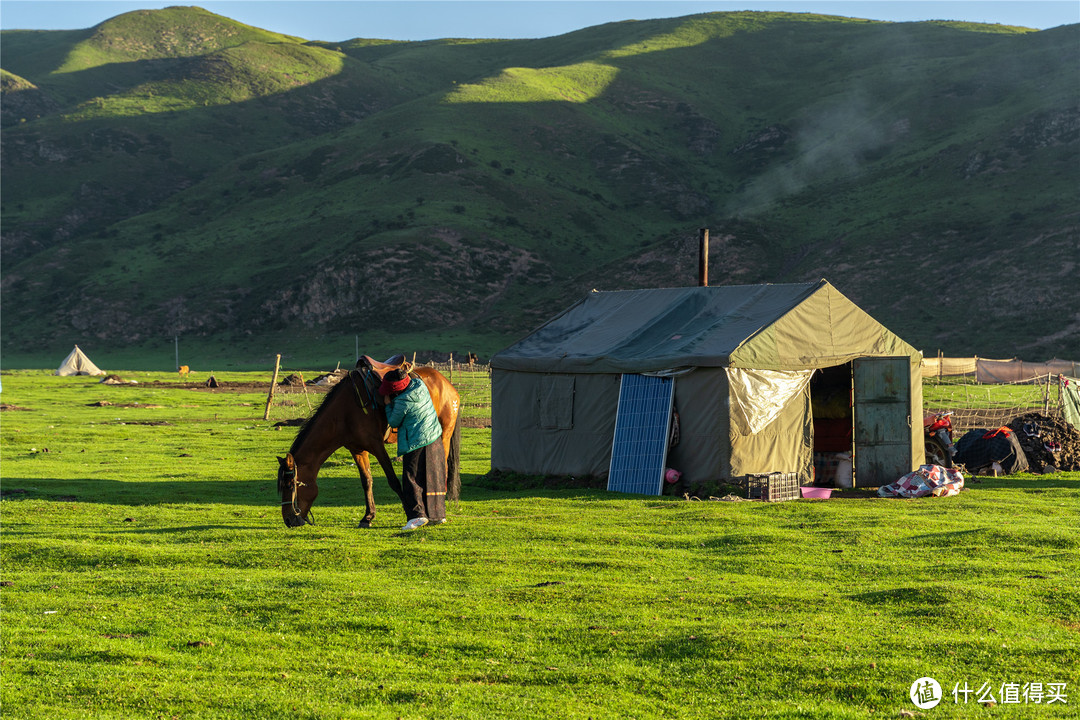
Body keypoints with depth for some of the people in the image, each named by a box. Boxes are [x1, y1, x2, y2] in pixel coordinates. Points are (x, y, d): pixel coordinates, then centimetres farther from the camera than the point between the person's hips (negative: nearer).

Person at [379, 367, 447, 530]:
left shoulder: (402, 402, -20)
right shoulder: (419, 384, 0)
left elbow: (393, 423, -6)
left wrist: (388, 405, 4)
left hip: (416, 445, -8)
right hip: (435, 439, 8)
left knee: (411, 479, -3)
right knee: (434, 478, 15)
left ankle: (418, 515, -14)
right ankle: (438, 513, 22)